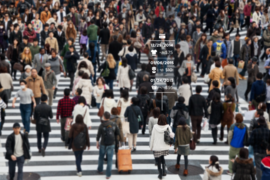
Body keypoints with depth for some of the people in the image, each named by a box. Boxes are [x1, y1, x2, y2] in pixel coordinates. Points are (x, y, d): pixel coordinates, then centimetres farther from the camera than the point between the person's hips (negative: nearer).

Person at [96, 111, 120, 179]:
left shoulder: (102, 125, -13)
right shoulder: (113, 124, -4)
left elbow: (98, 135, -12)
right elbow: (118, 133, 4)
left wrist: (97, 142, 1)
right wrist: (115, 140, 18)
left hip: (103, 144, -1)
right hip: (111, 144, 1)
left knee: (101, 157, 21)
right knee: (109, 159, 6)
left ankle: (100, 170, 37)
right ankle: (108, 174, 7)